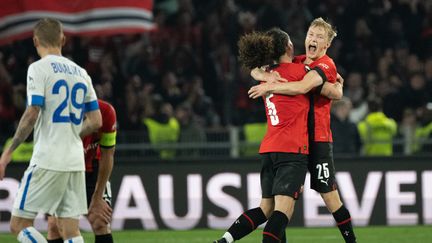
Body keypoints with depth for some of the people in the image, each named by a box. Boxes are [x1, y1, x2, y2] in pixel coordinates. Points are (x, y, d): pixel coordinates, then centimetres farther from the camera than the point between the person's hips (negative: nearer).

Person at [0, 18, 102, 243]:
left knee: (19, 225, -2)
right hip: (75, 162, 7)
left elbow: (31, 115, -14)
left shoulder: (39, 68, -5)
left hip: (48, 161, -7)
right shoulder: (81, 73, 14)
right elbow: (96, 121, 14)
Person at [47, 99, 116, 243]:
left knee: (100, 223, -11)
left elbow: (107, 156, -15)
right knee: (55, 225, -14)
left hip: (92, 168, 1)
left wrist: (97, 197, -13)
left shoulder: (106, 112, -31)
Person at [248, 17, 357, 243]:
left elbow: (302, 87, -27)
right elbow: (255, 71, 11)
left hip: (318, 140, -6)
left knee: (330, 197, -3)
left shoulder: (326, 65, -9)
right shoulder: (297, 62, 12)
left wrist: (269, 87, -18)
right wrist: (267, 76, -13)